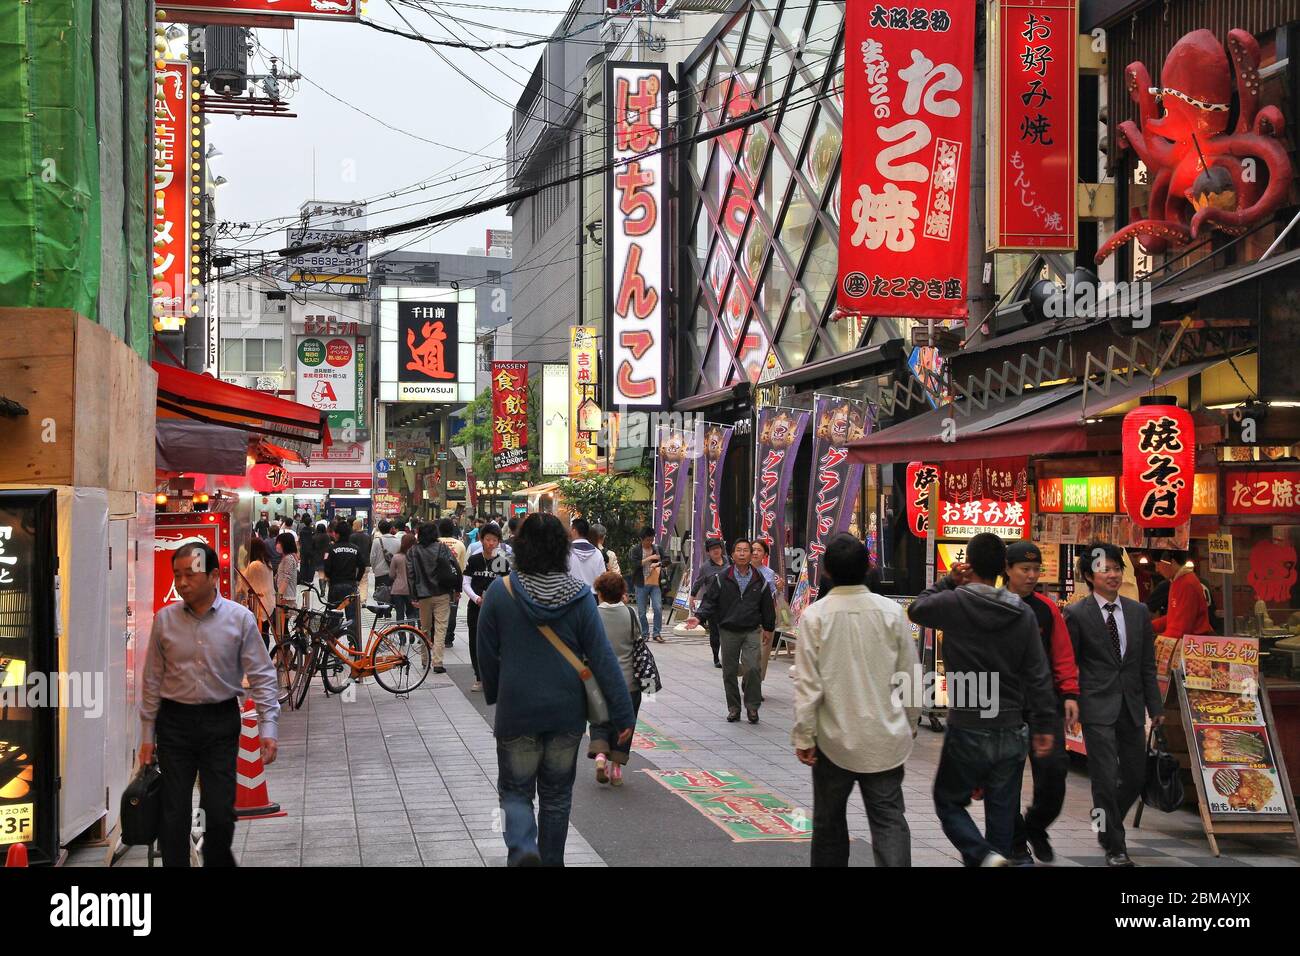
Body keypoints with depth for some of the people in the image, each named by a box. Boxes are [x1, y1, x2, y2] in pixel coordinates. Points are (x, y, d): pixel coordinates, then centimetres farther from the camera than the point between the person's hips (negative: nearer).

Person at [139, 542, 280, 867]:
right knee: (173, 814, 2)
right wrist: (147, 735, 7)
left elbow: (261, 676, -2)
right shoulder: (165, 619, 0)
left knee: (220, 812, 0)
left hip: (221, 721, -1)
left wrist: (268, 728, -10)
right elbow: (153, 680, 6)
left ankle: (218, 861, 24)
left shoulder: (241, 618, -5)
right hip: (175, 721, 1)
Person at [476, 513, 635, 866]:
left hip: (516, 710, -2)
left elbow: (487, 656, 0)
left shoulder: (500, 592, -10)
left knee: (515, 790, 10)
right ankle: (551, 860, 25)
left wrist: (494, 695, 18)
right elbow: (602, 657, -9)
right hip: (567, 711, 2)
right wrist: (623, 714, -5)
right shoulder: (578, 595, -8)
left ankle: (522, 848, -15)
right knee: (557, 794, 17)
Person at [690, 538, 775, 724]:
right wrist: (699, 617, -14)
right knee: (729, 672, 6)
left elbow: (767, 606, 13)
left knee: (752, 668, -15)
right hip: (728, 631, 1)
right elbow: (709, 601, 1)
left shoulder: (759, 581, 4)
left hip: (752, 631, -1)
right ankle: (733, 708, 20)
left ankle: (752, 706, 0)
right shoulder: (721, 579, 1)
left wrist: (768, 627, 16)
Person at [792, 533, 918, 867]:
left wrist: (804, 737, -2)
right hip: (885, 738, 1)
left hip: (835, 738, -1)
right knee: (889, 818, 3)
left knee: (829, 819, 16)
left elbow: (807, 683, -10)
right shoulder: (891, 612, -6)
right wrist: (910, 723, 16)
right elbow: (910, 674, 2)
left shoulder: (815, 616, -11)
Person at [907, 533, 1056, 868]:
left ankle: (983, 855, -10)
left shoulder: (954, 603, -11)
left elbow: (916, 610, 10)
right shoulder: (1023, 614, -1)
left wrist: (949, 581, 14)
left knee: (949, 802, 12)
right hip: (1011, 732, 3)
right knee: (1002, 813, 12)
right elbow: (1038, 675, 0)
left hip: (967, 731, -3)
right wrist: (1043, 726, 6)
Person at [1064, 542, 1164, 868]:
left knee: (1135, 777, 11)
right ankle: (1115, 847, 6)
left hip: (1131, 707, 5)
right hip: (1097, 708, -5)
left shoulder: (1139, 612, 8)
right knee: (1105, 778, -5)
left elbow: (1148, 665, 12)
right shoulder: (1076, 615, -5)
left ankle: (1106, 824, 37)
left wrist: (1155, 707, 9)